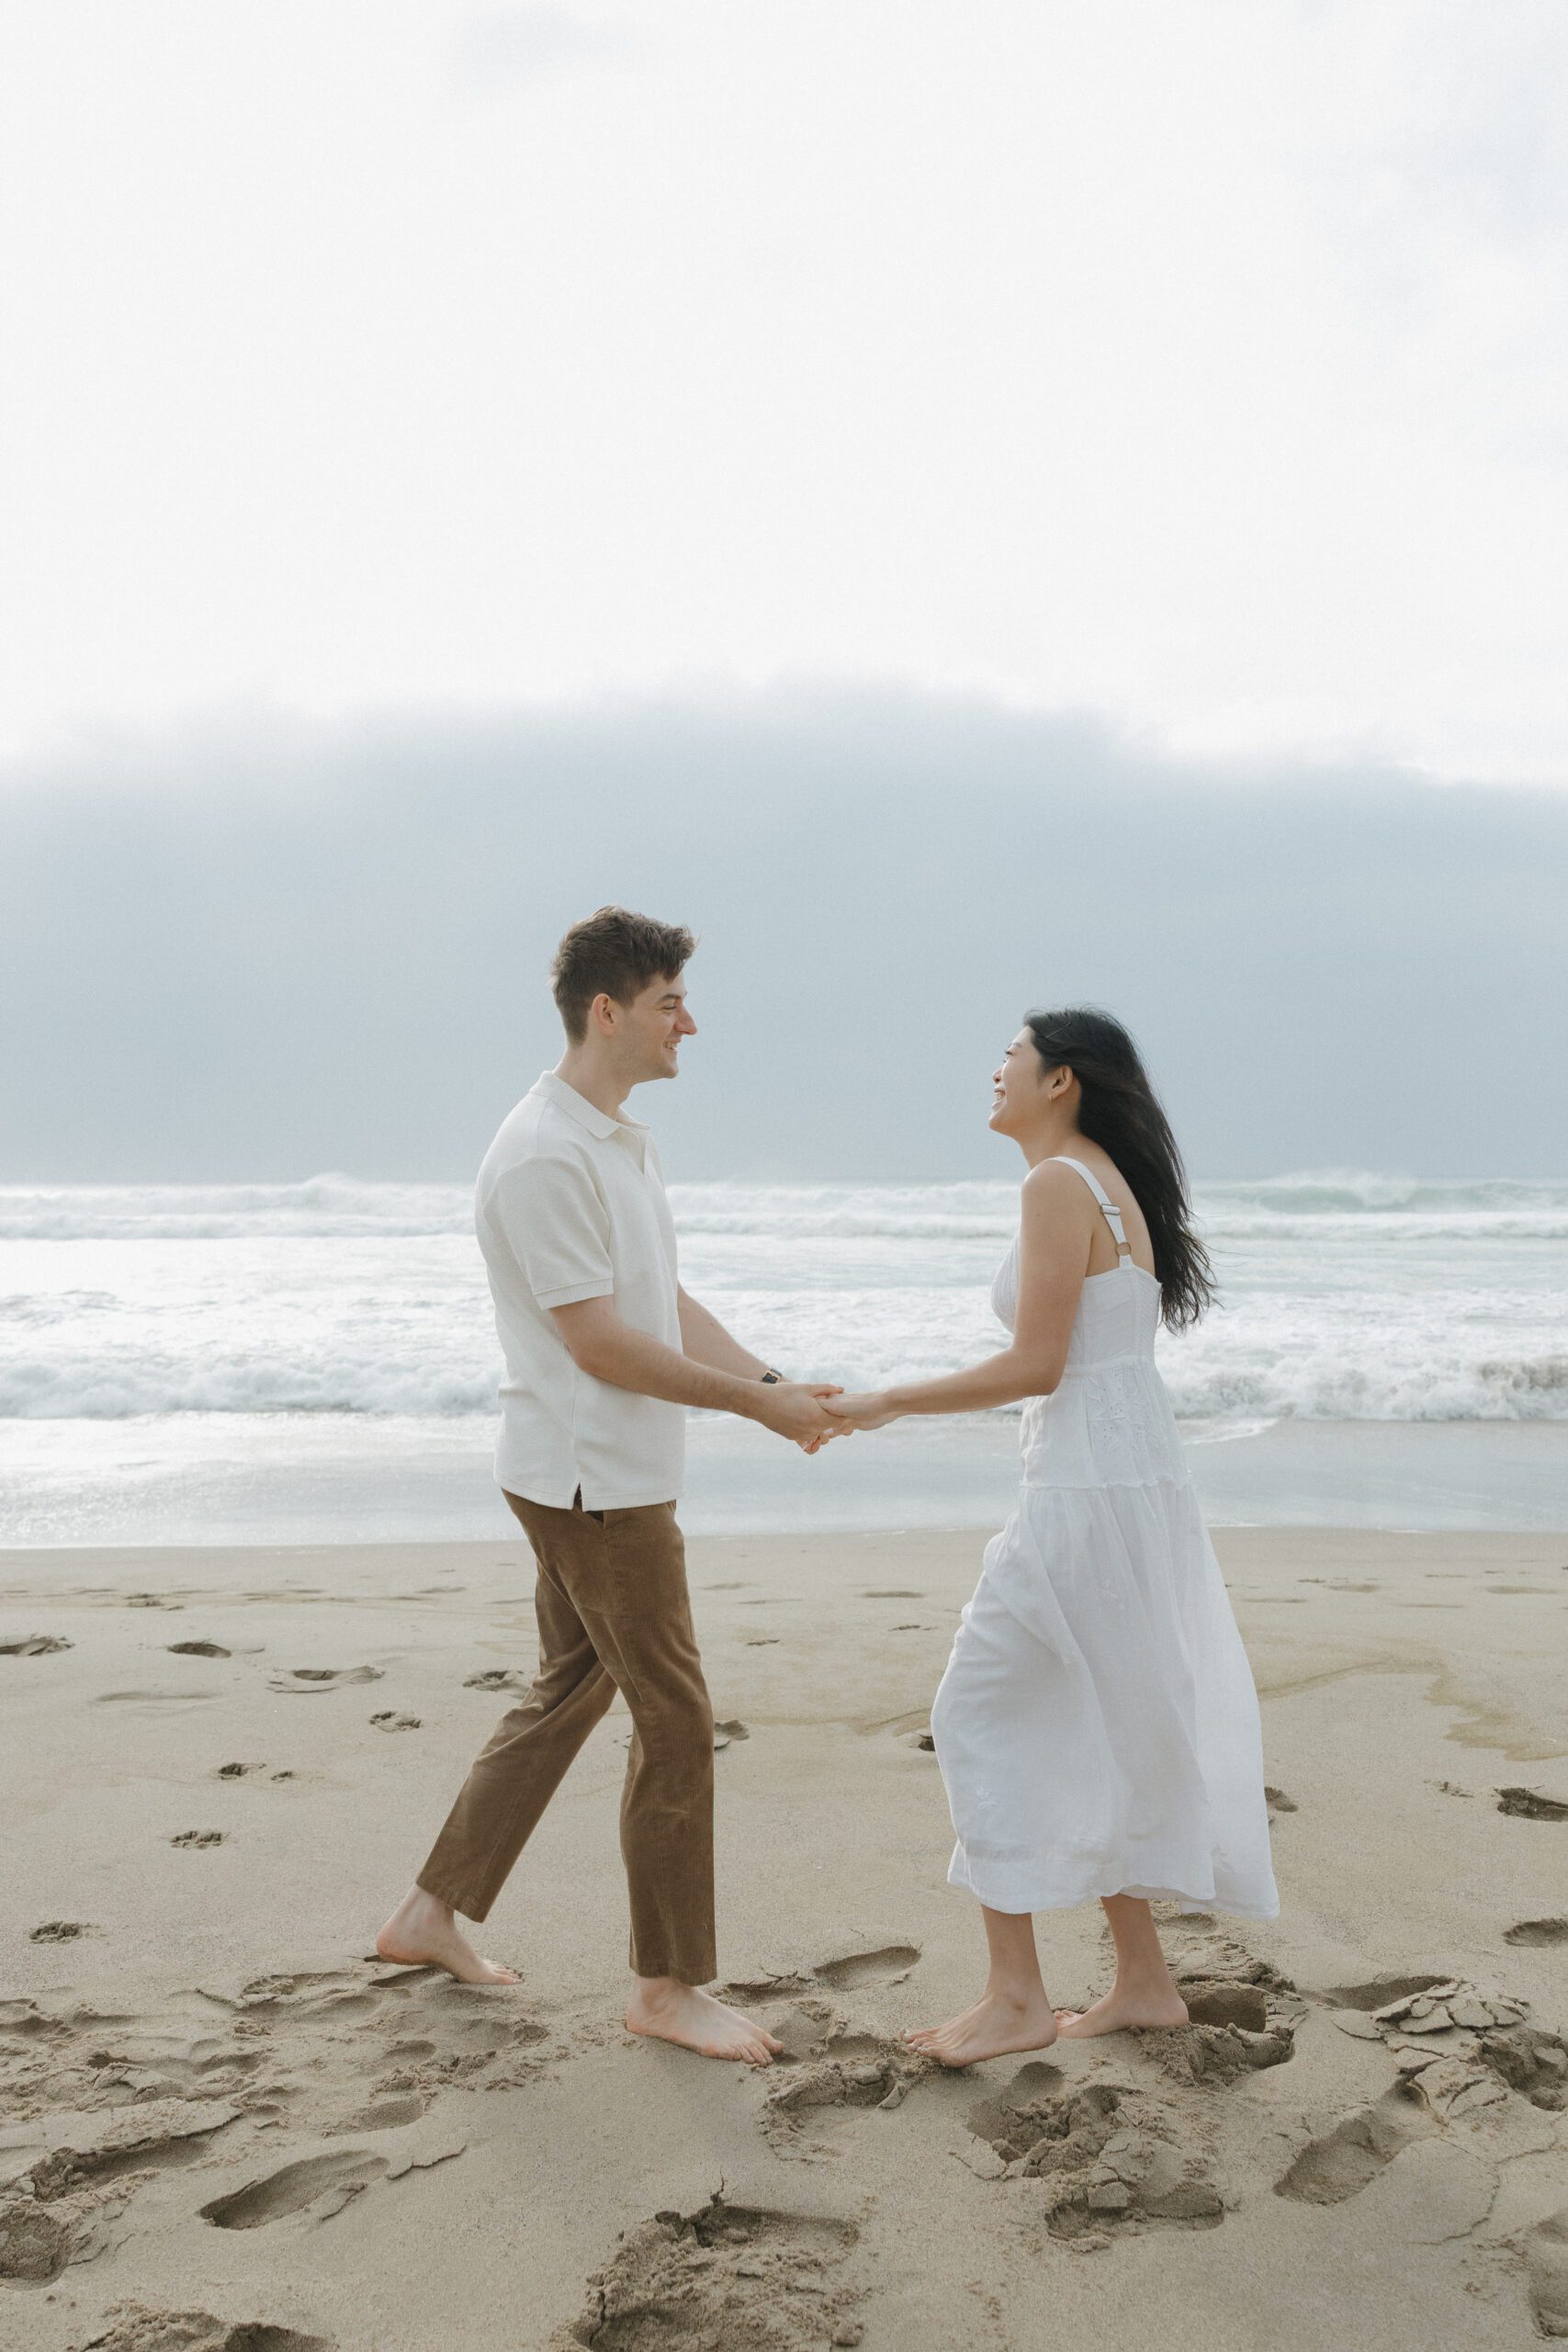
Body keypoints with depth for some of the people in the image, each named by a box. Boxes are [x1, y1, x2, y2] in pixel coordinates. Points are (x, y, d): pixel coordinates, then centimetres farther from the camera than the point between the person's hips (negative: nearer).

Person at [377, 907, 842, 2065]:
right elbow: (601, 1343, -22)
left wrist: (773, 1379, 1)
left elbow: (669, 1301, 14)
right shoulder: (542, 1156, -20)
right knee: (677, 1719, -1)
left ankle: (434, 1913, 31)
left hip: (620, 1476, 10)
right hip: (591, 1480, -10)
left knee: (570, 1692, 19)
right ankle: (668, 1982, 14)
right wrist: (756, 1403, -16)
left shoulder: (625, 1140, 12)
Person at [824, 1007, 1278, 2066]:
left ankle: (1018, 1996, 7)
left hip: (1088, 1492, -10)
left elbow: (1035, 1366, -18)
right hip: (1134, 1476, 10)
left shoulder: (1060, 1183, -14)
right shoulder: (1113, 1185, 15)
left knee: (979, 1713, 0)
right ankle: (1144, 1979, 25)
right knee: (1094, 1731, 16)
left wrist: (886, 1403, -9)